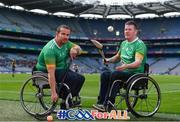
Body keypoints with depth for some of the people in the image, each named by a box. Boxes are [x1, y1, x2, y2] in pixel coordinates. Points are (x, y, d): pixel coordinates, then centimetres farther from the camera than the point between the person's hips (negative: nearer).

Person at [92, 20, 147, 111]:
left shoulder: (140, 44, -10)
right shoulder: (123, 43, 15)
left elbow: (138, 62, -24)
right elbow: (117, 57, 29)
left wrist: (126, 66, -41)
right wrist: (109, 60, 8)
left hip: (136, 73, -7)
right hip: (124, 71, 8)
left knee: (114, 74, -31)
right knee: (104, 74, -15)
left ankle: (108, 105, -26)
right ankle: (101, 102, -19)